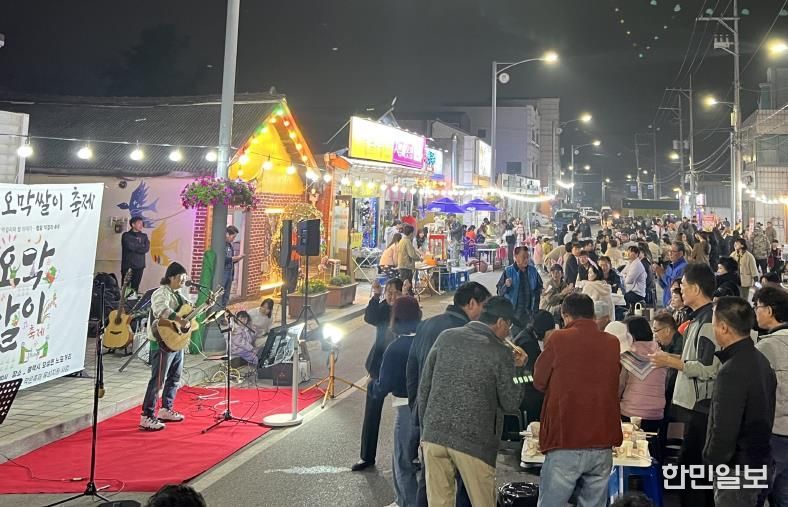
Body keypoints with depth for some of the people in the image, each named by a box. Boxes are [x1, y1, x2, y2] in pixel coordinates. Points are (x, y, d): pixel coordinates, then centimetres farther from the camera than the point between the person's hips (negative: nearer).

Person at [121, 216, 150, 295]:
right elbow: (130, 246, -11)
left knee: (135, 288, 0)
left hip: (139, 266, 3)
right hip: (127, 265, -3)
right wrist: (141, 246, 0)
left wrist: (135, 247, -6)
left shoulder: (144, 236, 14)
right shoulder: (126, 235, 5)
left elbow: (146, 248, 0)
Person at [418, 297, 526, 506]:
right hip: (474, 442, -3)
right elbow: (510, 404, -1)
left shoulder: (446, 337, 5)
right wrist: (517, 368, 11)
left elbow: (424, 387, 7)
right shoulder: (502, 352, -5)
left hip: (434, 435, 3)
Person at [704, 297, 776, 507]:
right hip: (759, 456, 9)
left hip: (737, 466, -9)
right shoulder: (760, 360, 5)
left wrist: (711, 458, -11)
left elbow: (724, 429, -26)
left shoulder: (732, 372, -26)